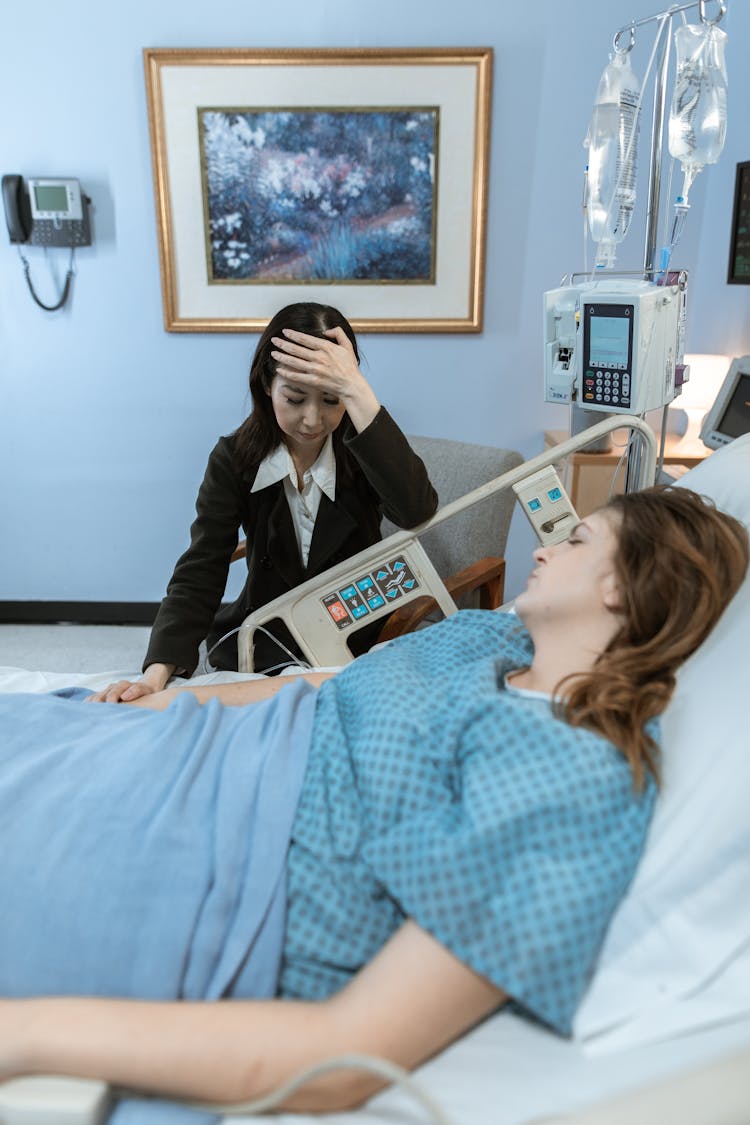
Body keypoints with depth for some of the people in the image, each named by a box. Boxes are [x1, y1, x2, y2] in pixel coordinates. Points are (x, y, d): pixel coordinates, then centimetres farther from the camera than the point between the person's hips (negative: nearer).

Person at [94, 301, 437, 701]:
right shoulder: (235, 458, -7)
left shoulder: (362, 447, -8)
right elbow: (198, 575, -13)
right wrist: (158, 672, -29)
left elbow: (417, 511, -30)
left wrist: (356, 390, -33)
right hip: (263, 648, 1)